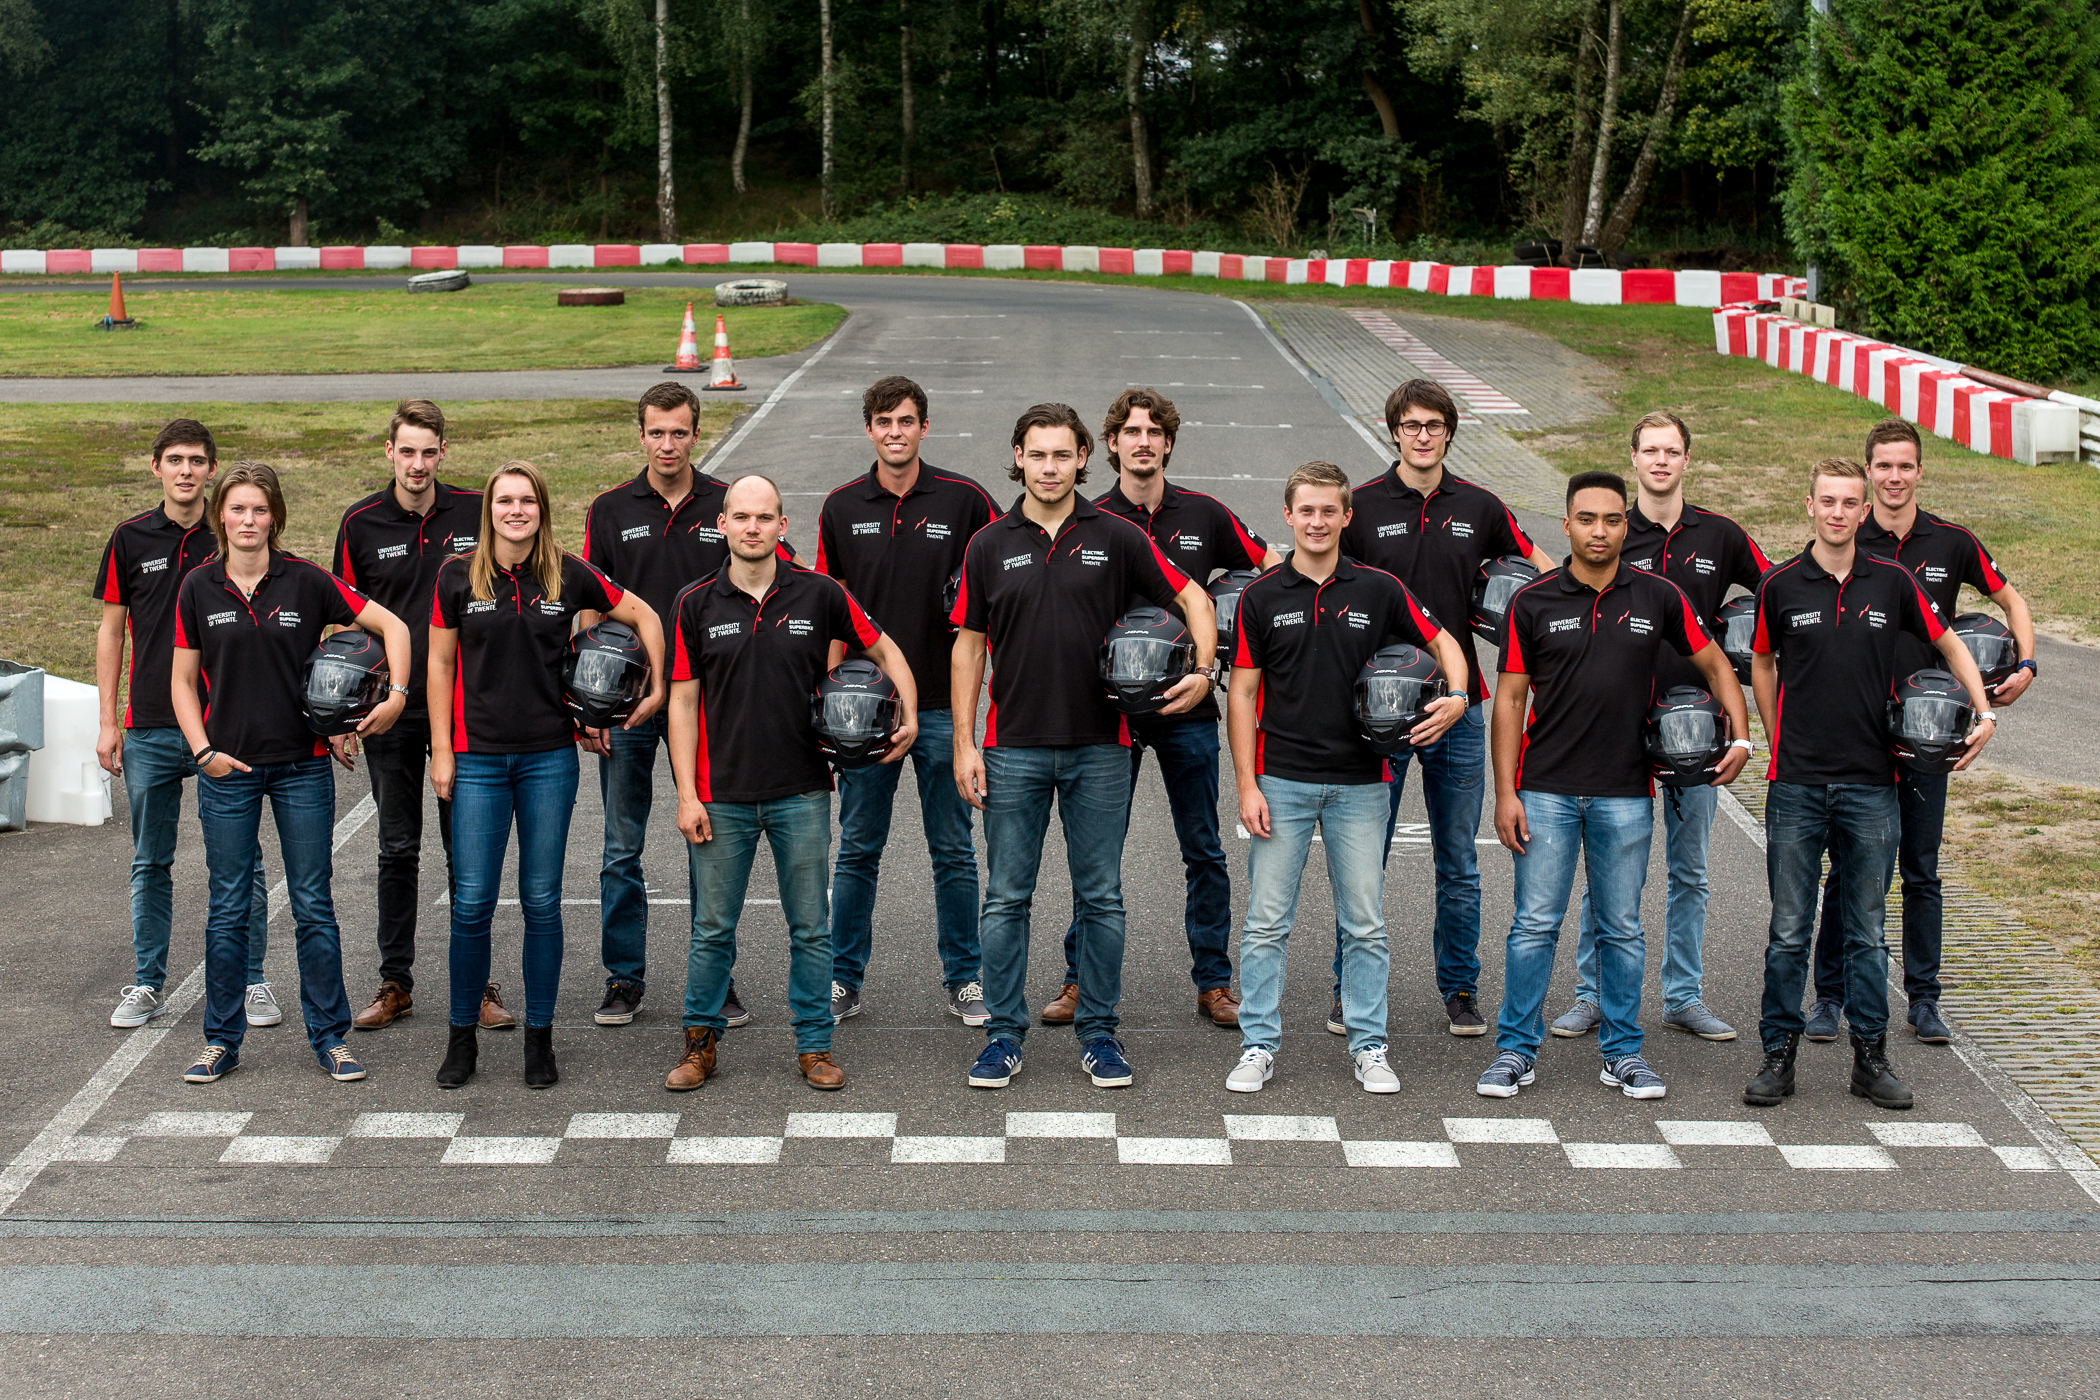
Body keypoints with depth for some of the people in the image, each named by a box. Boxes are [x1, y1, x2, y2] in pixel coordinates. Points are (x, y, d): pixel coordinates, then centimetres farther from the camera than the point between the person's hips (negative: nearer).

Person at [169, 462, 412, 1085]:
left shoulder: (306, 581, -2)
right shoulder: (199, 588, 2)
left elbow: (392, 626, 2)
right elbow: (182, 680, 8)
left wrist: (397, 695, -9)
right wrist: (203, 750, -4)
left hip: (303, 764, -1)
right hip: (228, 767, 1)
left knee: (314, 906, 3)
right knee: (228, 910, 6)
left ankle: (329, 1036, 13)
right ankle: (222, 1040, 17)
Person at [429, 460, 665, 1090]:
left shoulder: (569, 576, 0)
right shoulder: (458, 576, 0)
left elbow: (642, 615, 11)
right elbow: (440, 662, 5)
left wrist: (658, 690, 7)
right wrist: (441, 750, 2)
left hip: (550, 757, 0)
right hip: (479, 759, 0)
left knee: (542, 901, 5)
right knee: (472, 902, -2)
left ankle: (539, 1038, 15)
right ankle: (462, 1037, 13)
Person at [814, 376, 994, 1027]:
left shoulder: (965, 500, -1)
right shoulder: (841, 507, 4)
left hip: (942, 702, -1)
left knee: (953, 851, 6)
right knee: (857, 850, 8)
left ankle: (963, 978, 17)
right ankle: (844, 979, 19)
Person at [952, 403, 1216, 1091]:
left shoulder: (1117, 538, 1)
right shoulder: (990, 545, 4)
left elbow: (1193, 598, 9)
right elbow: (969, 646, 6)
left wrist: (1203, 671, -7)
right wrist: (964, 744, 1)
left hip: (1098, 748, 0)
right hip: (1013, 749, 0)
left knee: (1101, 898, 6)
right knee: (1006, 899, 4)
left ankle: (1098, 1033, 17)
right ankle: (1004, 1035, 14)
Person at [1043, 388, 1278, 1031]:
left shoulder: (1204, 515, 4)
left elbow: (1272, 568, 12)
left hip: (1188, 706, 1)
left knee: (1204, 851, 6)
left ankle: (1213, 983, 16)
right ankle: (1081, 979, 16)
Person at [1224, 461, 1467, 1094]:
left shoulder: (1379, 589, 2)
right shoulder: (1261, 597, 1)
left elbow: (1442, 642, 11)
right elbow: (1243, 692, 1)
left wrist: (1456, 697, -11)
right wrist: (1247, 785, -6)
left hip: (1359, 782, 1)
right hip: (1282, 780, -1)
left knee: (1366, 923, 6)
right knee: (1266, 921, 2)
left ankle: (1368, 1046, 16)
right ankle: (1258, 1046, 11)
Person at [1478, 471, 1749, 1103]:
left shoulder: (1659, 597, 2)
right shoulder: (1532, 603, -2)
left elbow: (1714, 664, 14)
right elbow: (1510, 699, 0)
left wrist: (1740, 737, 2)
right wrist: (1505, 793, -4)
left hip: (1626, 794, 1)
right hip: (1546, 789, -1)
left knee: (1622, 928, 9)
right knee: (1535, 924, 1)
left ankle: (1622, 1052, 19)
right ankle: (1516, 1049, 11)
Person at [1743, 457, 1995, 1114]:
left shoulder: (1892, 582, 2)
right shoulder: (1780, 585, 0)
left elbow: (1949, 645, 15)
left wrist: (1985, 712, 3)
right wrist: (1782, 741, 10)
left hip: (1871, 783, 1)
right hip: (1797, 784, -1)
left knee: (1867, 930, 8)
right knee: (1789, 930, 2)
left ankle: (1871, 1058, 15)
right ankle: (1778, 1054, 10)